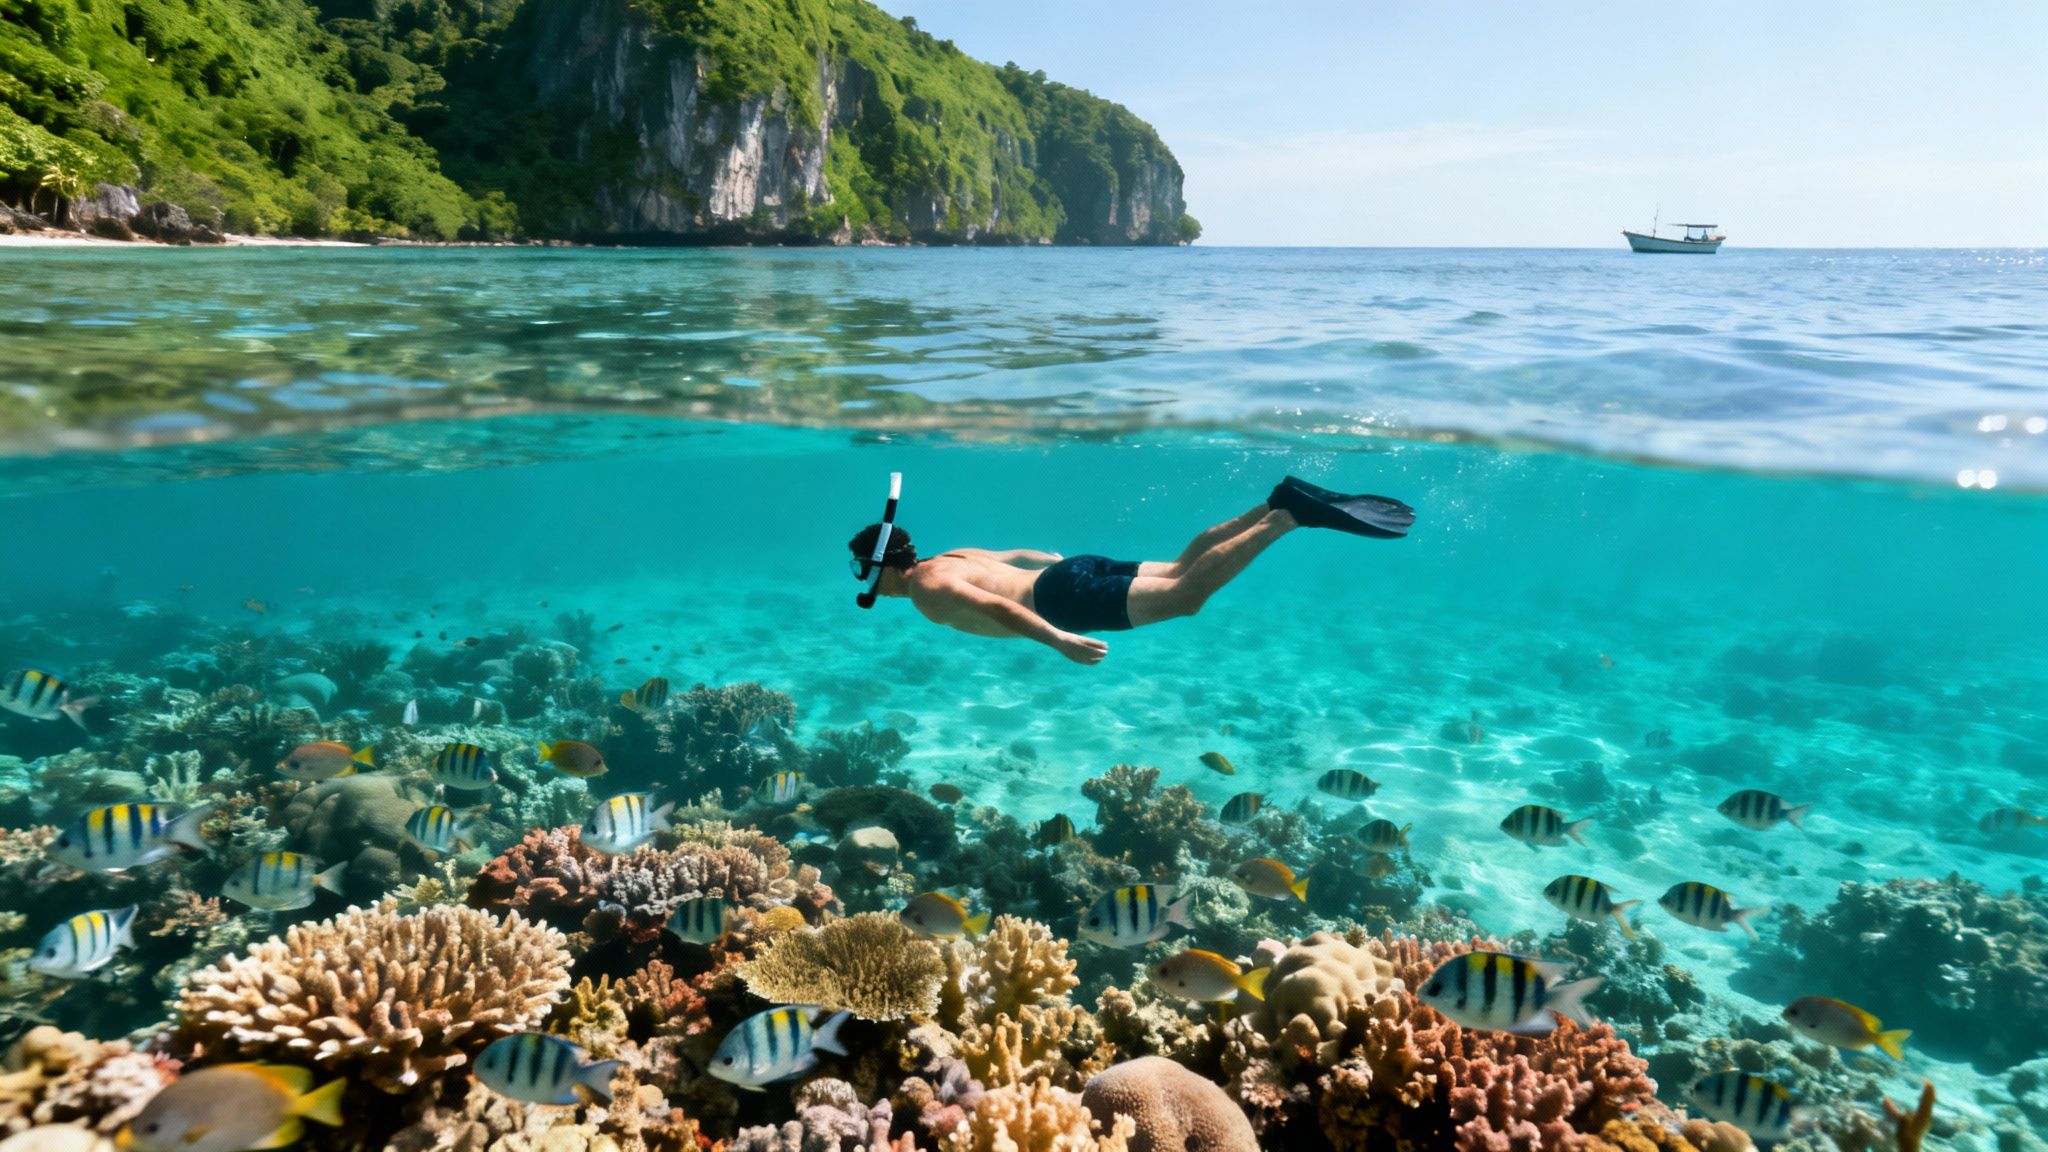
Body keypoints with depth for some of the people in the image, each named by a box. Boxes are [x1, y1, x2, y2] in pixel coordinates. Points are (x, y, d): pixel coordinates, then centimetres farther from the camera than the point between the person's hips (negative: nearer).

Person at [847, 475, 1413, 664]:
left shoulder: (926, 590, -5)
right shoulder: (951, 558, 24)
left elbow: (993, 606, -22)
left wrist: (1058, 640, -30)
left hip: (1066, 595, -9)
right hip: (1070, 571, 9)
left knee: (1186, 594, -19)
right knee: (1181, 566, 8)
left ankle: (1292, 514, -25)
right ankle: (1279, 503, -2)